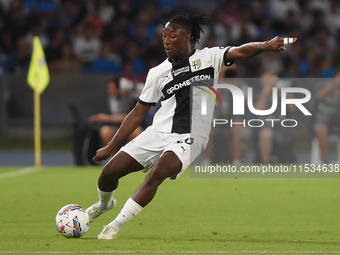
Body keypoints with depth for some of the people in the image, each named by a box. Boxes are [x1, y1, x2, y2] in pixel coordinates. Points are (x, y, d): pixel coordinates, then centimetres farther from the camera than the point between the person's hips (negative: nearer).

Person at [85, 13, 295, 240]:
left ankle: (115, 226, -23)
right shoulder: (158, 73, 8)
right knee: (109, 172, -1)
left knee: (158, 172, -31)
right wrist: (110, 146, 12)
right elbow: (138, 113, 14)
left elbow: (240, 52, -16)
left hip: (189, 138, -4)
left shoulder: (208, 58, 1)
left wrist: (265, 46, -36)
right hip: (158, 133, 4)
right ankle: (105, 203, 36)